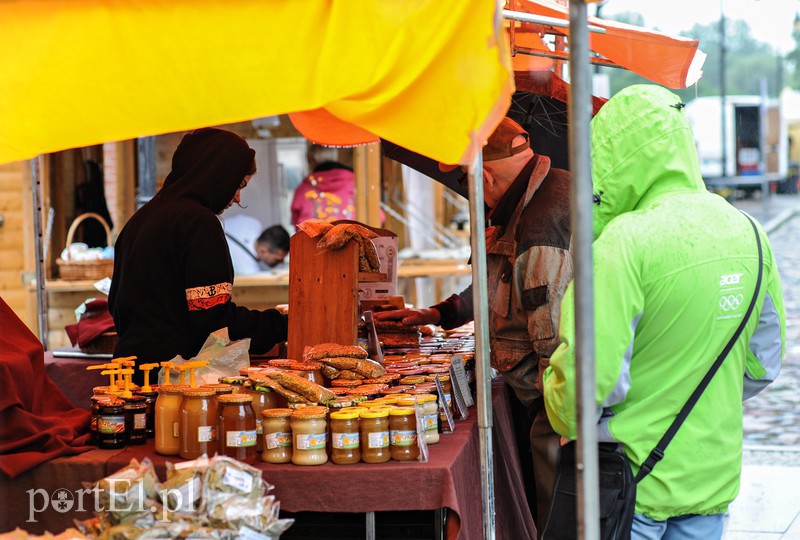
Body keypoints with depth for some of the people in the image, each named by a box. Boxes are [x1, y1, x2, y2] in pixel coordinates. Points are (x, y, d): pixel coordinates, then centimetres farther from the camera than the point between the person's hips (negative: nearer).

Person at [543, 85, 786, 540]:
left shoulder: (626, 241, -20)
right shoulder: (747, 234, 2)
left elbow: (590, 372, -23)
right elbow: (765, 363, 12)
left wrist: (569, 423, -2)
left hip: (632, 482, -6)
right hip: (714, 479, 6)